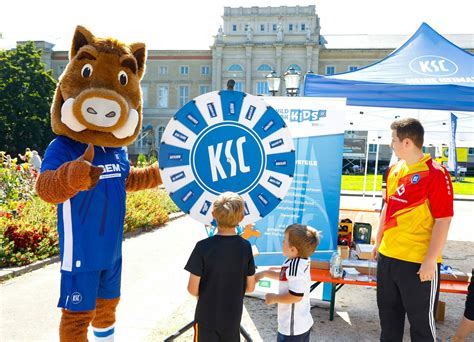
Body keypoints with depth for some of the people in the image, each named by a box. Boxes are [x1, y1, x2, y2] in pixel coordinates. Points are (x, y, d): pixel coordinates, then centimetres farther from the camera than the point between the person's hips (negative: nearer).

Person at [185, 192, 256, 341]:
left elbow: (192, 289, -16)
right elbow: (250, 287, -3)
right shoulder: (245, 246, -11)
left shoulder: (203, 247, -21)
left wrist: (206, 295, 6)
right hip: (233, 317, 3)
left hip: (207, 317, -2)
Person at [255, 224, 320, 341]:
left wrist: (274, 298, -17)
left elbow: (296, 296, -32)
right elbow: (284, 276, 19)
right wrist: (264, 273, 19)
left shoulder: (295, 267, -30)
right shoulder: (300, 261, 0)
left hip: (292, 327, -9)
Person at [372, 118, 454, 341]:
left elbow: (443, 222, -17)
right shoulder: (394, 170, 7)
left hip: (419, 262, -7)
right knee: (388, 314, 20)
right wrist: (378, 242, 19)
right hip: (387, 256, 7)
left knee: (421, 320, 9)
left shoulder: (435, 174, -15)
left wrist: (430, 261, -19)